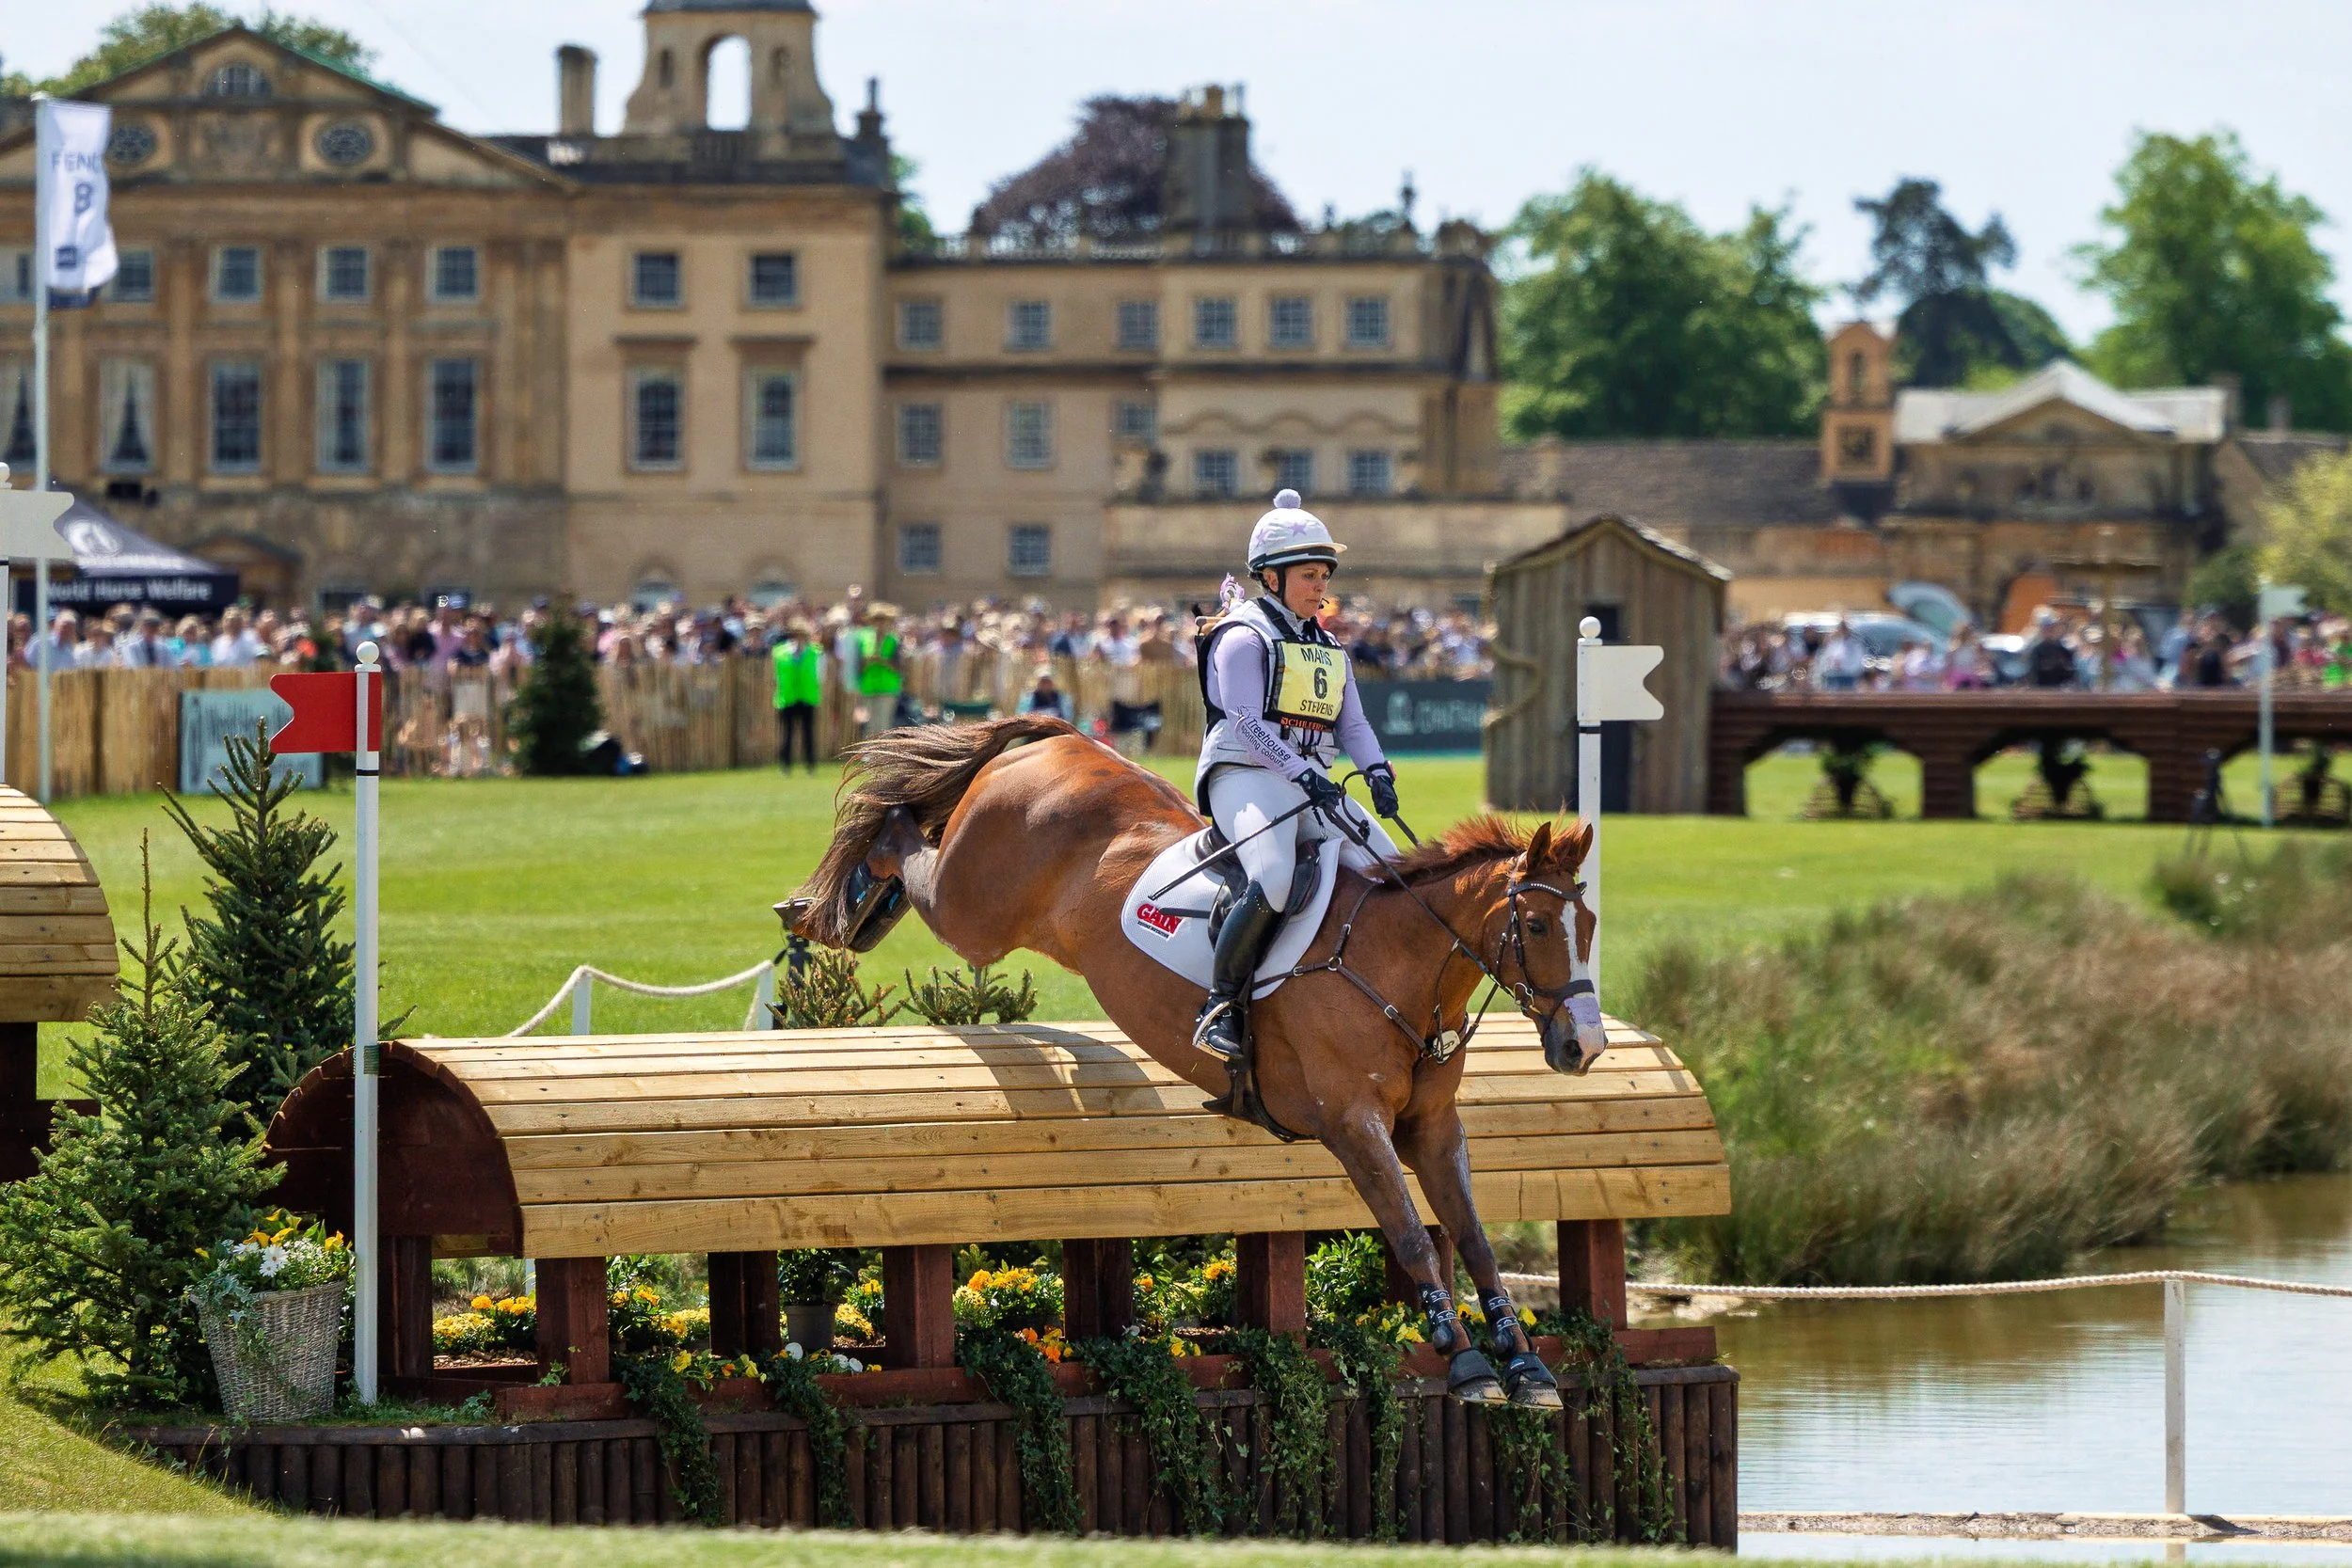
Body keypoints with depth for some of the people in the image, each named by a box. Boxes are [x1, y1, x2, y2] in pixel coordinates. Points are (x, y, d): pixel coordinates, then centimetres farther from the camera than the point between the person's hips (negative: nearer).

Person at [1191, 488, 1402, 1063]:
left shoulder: (1329, 649, 20)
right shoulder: (1244, 639, -4)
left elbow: (1352, 724, 16)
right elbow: (1247, 723, -15)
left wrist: (1377, 771, -5)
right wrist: (1304, 774, -27)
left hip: (1313, 786, 8)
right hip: (1245, 776, -8)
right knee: (1272, 881, -33)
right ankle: (1220, 1006, -25)